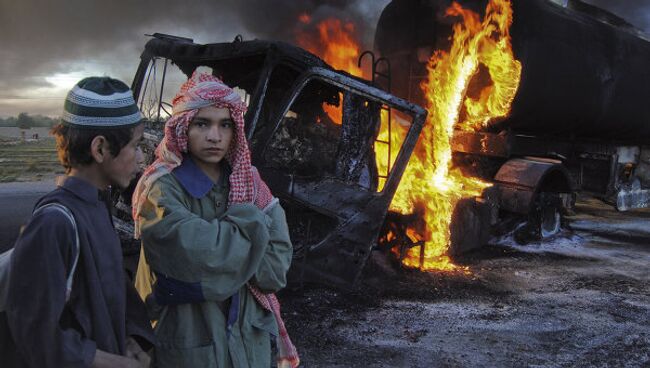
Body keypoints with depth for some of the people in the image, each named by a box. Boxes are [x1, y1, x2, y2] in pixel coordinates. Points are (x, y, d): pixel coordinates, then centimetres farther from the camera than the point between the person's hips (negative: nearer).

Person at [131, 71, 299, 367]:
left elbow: (277, 265, -7)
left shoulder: (250, 183, 0)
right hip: (189, 342, -4)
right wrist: (251, 222, -14)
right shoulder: (160, 188, -14)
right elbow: (200, 253, -28)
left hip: (249, 337, 5)